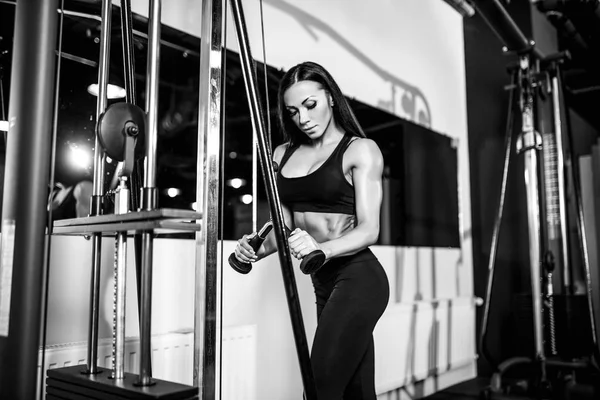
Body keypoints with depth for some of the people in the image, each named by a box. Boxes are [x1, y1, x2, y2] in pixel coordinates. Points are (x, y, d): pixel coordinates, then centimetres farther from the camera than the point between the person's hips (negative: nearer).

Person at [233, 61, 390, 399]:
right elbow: (285, 225, 14)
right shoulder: (283, 155, 11)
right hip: (325, 284, 6)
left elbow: (368, 229, -13)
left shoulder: (360, 150, -4)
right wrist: (258, 248, -7)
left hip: (358, 279, -6)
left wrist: (322, 248, -32)